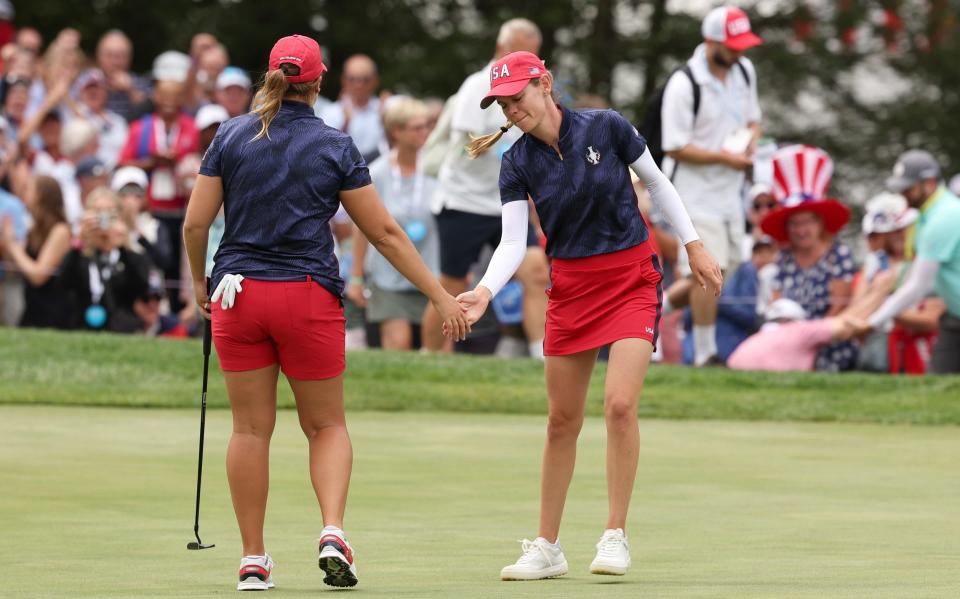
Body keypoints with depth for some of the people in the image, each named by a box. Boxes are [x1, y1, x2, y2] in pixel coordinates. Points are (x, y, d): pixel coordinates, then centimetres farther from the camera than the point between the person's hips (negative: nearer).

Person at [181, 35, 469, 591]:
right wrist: (442, 296, 3)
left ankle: (253, 559, 8)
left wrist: (200, 281, 19)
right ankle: (333, 531, -12)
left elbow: (195, 222, 1)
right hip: (309, 296, -2)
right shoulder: (336, 147, -3)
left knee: (251, 428, 7)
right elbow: (385, 232, -2)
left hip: (238, 292, 2)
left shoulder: (232, 135, 1)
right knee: (327, 425, 11)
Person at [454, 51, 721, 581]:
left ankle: (615, 536, -9)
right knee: (562, 422, 6)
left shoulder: (605, 128, -10)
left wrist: (694, 246, 5)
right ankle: (547, 548, 15)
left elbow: (657, 183, 3)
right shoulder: (517, 165, -5)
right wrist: (485, 291, -28)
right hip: (570, 287, 3)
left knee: (620, 404, -18)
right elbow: (513, 243, -10)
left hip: (632, 279, -3)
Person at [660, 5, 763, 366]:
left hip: (729, 190, 8)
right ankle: (705, 355, -6)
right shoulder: (684, 84, -20)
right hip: (695, 192, -8)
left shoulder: (744, 71, 4)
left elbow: (752, 119, 18)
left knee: (728, 266, 13)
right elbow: (675, 148, -19)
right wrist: (725, 157, -21)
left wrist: (750, 144, -4)